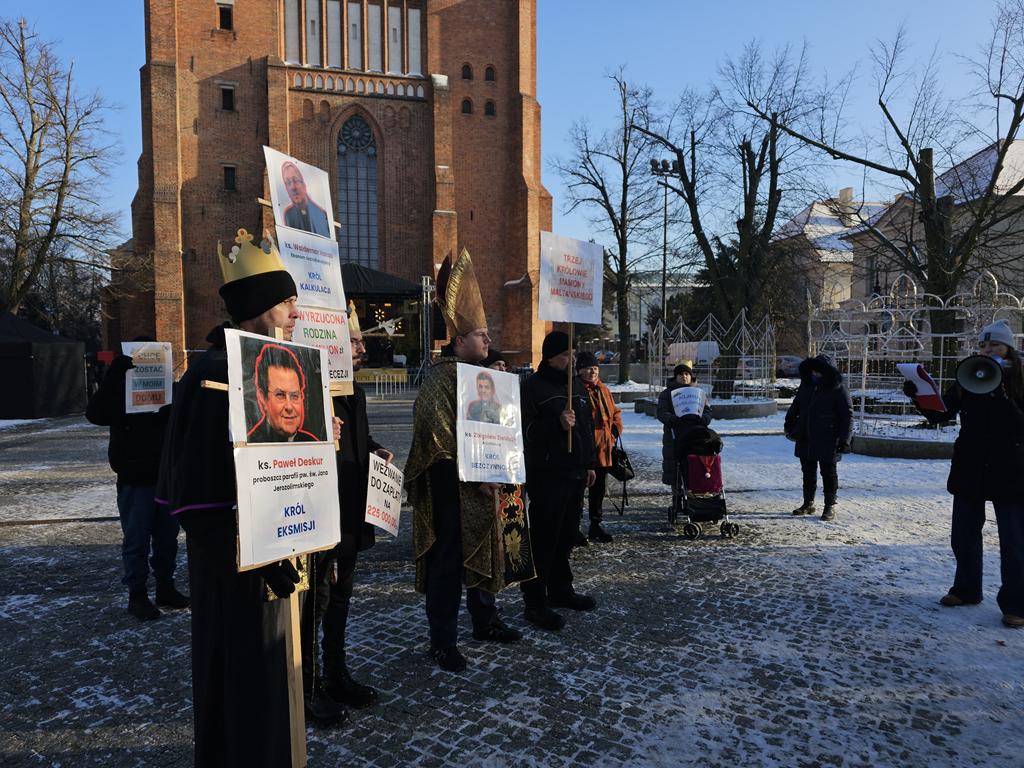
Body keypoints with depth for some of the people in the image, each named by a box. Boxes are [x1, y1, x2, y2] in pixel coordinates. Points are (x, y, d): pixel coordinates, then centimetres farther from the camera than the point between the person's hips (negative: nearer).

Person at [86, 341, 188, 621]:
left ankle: (166, 587, 25)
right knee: (136, 540, 2)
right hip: (135, 480, -3)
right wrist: (113, 374, -27)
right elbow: (94, 414, -18)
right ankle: (137, 595, 13)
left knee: (167, 538, 12)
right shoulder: (120, 389, -1)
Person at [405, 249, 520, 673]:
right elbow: (438, 436, -19)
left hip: (480, 485, 9)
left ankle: (485, 620, 35)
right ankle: (442, 641, 12)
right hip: (451, 487, -8)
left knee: (484, 553, 18)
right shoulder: (440, 376, -14)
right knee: (449, 561, 0)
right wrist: (474, 474, -18)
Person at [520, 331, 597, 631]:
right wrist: (557, 424, -29)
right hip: (547, 475, -8)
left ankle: (560, 589, 29)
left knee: (567, 535, 15)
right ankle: (535, 602, 3)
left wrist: (589, 464, 20)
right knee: (543, 538, -5)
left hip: (575, 472, 8)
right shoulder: (533, 386, -9)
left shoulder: (576, 384, 16)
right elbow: (526, 431, -16)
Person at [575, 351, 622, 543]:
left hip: (603, 448, 7)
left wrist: (615, 432, 9)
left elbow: (615, 412, 21)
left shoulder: (603, 390, 13)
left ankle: (595, 525, 28)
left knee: (598, 488, 15)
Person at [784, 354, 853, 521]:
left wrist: (844, 439, -13)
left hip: (827, 441, -6)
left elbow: (847, 415, -9)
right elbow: (795, 406, 23)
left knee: (828, 473, 3)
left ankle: (830, 507, 13)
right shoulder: (806, 385, 9)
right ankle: (808, 503, 25)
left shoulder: (837, 389, -9)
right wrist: (789, 424, 16)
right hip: (805, 439, 6)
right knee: (808, 472, 14)